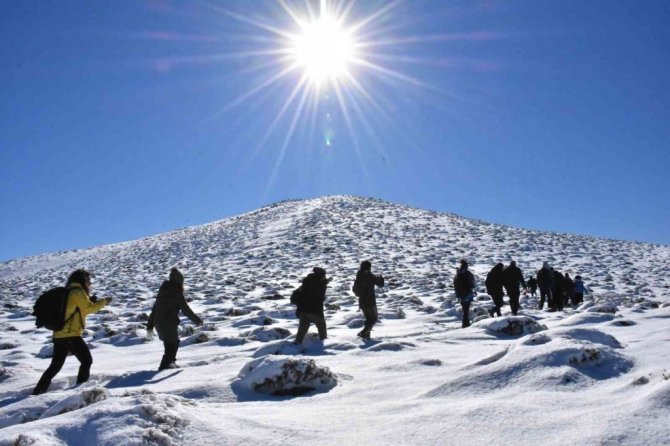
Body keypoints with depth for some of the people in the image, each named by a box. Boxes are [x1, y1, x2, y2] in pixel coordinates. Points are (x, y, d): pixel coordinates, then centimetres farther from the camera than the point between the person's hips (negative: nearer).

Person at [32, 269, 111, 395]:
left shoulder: (68, 292, 21)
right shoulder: (78, 292, -8)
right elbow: (88, 308, -15)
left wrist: (93, 302, 14)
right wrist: (104, 302, -5)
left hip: (59, 335, 9)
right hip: (71, 335, -9)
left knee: (55, 365, 18)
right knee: (87, 360, 1)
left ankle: (38, 392, 18)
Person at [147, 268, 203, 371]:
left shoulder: (162, 290, 10)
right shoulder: (177, 292, -11)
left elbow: (154, 309, 12)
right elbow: (186, 309, -9)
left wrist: (150, 327, 16)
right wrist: (198, 321, 3)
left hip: (158, 323, 7)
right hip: (169, 323, -7)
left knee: (172, 342, 24)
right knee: (172, 345, 10)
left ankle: (170, 362, 35)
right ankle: (164, 366, 8)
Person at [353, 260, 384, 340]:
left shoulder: (358, 277, 7)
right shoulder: (370, 276, -13)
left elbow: (355, 289, 16)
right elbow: (380, 284, -7)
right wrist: (380, 277, 12)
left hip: (362, 301, 7)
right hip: (370, 301, -7)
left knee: (368, 318, 20)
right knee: (373, 318, 2)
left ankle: (366, 334, 13)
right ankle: (363, 332, -13)